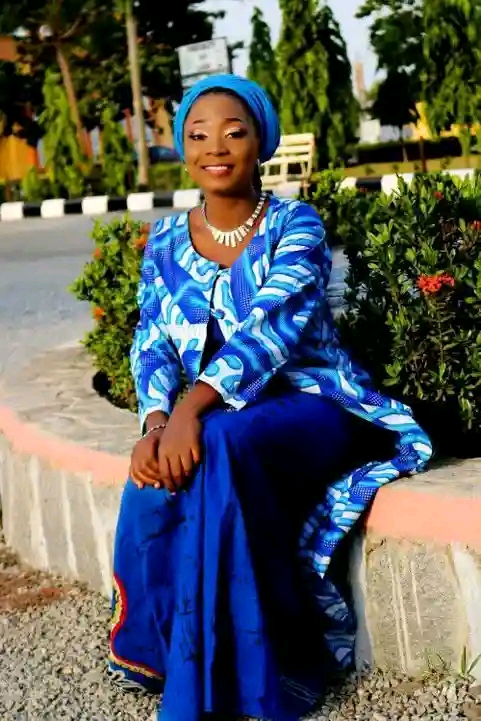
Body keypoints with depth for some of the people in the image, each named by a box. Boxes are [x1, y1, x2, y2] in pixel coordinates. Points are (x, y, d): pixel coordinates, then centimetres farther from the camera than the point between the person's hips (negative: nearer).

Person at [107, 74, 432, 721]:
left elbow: (271, 326, -22)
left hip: (306, 404, -3)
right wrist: (157, 419, -23)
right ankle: (163, 654, -13)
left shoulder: (295, 225, -6)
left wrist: (193, 406, -36)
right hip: (209, 419, 4)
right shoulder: (166, 242, 8)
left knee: (218, 449, -36)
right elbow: (152, 344, 0)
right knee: (156, 474, -31)